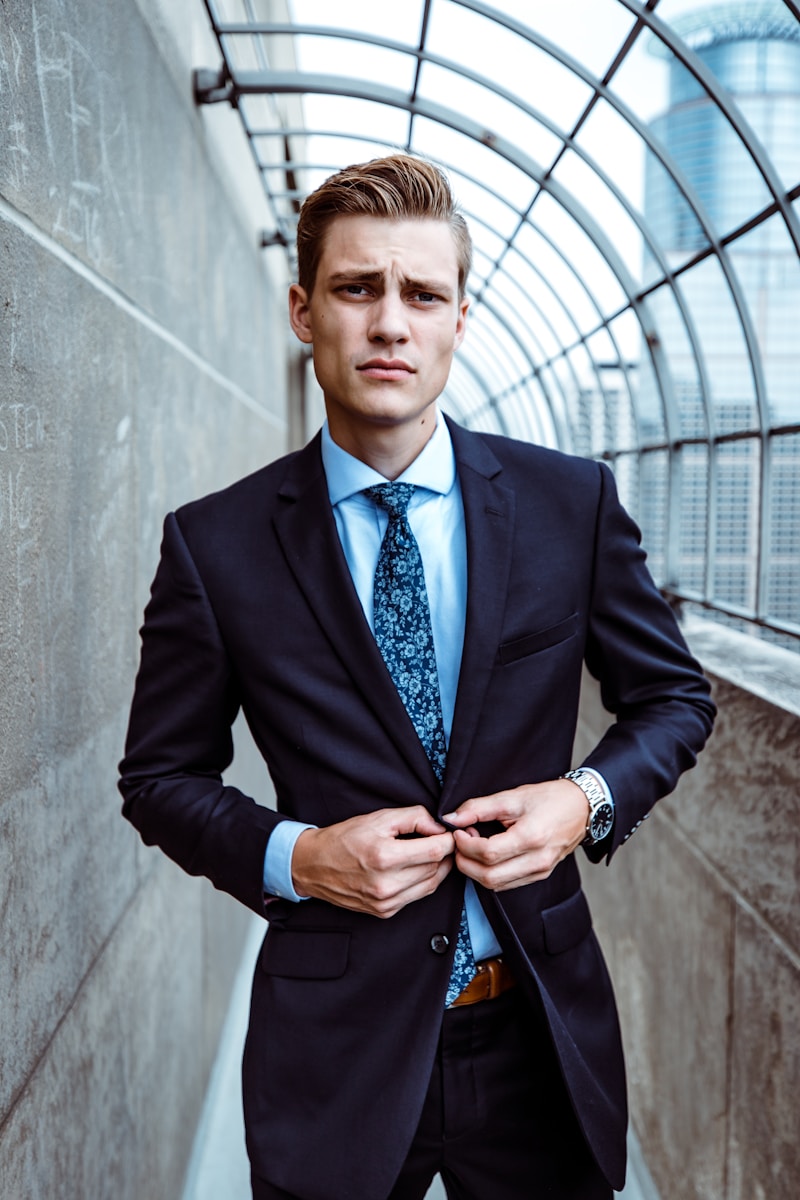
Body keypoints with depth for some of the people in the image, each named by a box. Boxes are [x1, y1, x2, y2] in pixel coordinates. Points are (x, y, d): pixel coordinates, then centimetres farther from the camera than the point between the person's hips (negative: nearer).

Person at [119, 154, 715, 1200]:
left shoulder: (572, 502, -4)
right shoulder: (215, 545, -7)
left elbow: (674, 697, 6)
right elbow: (160, 776, 1)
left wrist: (589, 799, -13)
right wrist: (292, 857, -16)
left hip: (542, 1035, 2)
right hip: (335, 1050, -1)